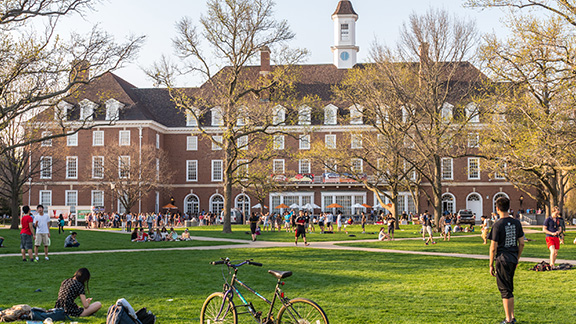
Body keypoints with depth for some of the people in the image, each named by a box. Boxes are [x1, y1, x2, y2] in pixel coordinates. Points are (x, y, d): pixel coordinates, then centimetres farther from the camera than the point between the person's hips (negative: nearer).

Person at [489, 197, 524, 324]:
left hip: (502, 260, -6)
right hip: (513, 259, 6)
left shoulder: (498, 225, -14)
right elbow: (521, 243, 8)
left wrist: (491, 264, -4)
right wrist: (517, 259, 19)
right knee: (509, 288, 19)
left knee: (505, 290, 0)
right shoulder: (516, 223, 4)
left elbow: (493, 248, -13)